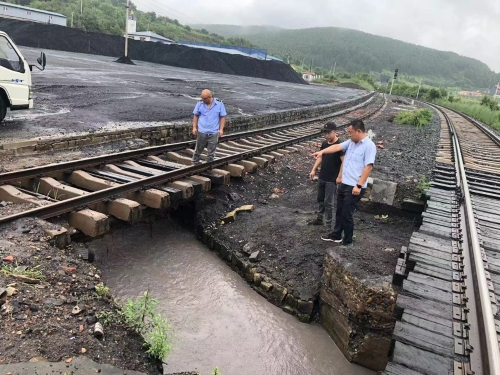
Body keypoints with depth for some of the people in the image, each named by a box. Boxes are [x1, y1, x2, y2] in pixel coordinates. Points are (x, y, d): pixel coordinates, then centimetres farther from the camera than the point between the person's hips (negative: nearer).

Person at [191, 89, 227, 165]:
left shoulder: (219, 104, -4)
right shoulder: (199, 103, -1)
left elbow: (223, 117, 1)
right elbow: (195, 116, 6)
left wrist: (221, 129, -6)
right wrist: (194, 127, 1)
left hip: (214, 133, -1)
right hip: (201, 132, 1)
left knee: (211, 152, 6)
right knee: (198, 150, 12)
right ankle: (195, 163, 29)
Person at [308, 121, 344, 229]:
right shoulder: (324, 143, 4)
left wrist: (340, 177, -23)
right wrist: (314, 170, 10)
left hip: (332, 180, -7)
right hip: (322, 177, 7)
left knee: (328, 202, 0)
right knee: (320, 200, 19)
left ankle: (328, 224, 12)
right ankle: (320, 218, 35)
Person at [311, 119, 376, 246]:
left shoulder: (369, 146, -16)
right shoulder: (351, 142, 10)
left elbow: (368, 167, -21)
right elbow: (337, 147, 2)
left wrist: (359, 185, -24)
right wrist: (322, 151, -14)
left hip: (354, 187, -8)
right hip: (344, 184, 8)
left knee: (347, 214, 0)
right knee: (339, 211, 19)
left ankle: (347, 241, 17)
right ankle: (336, 235, 35)